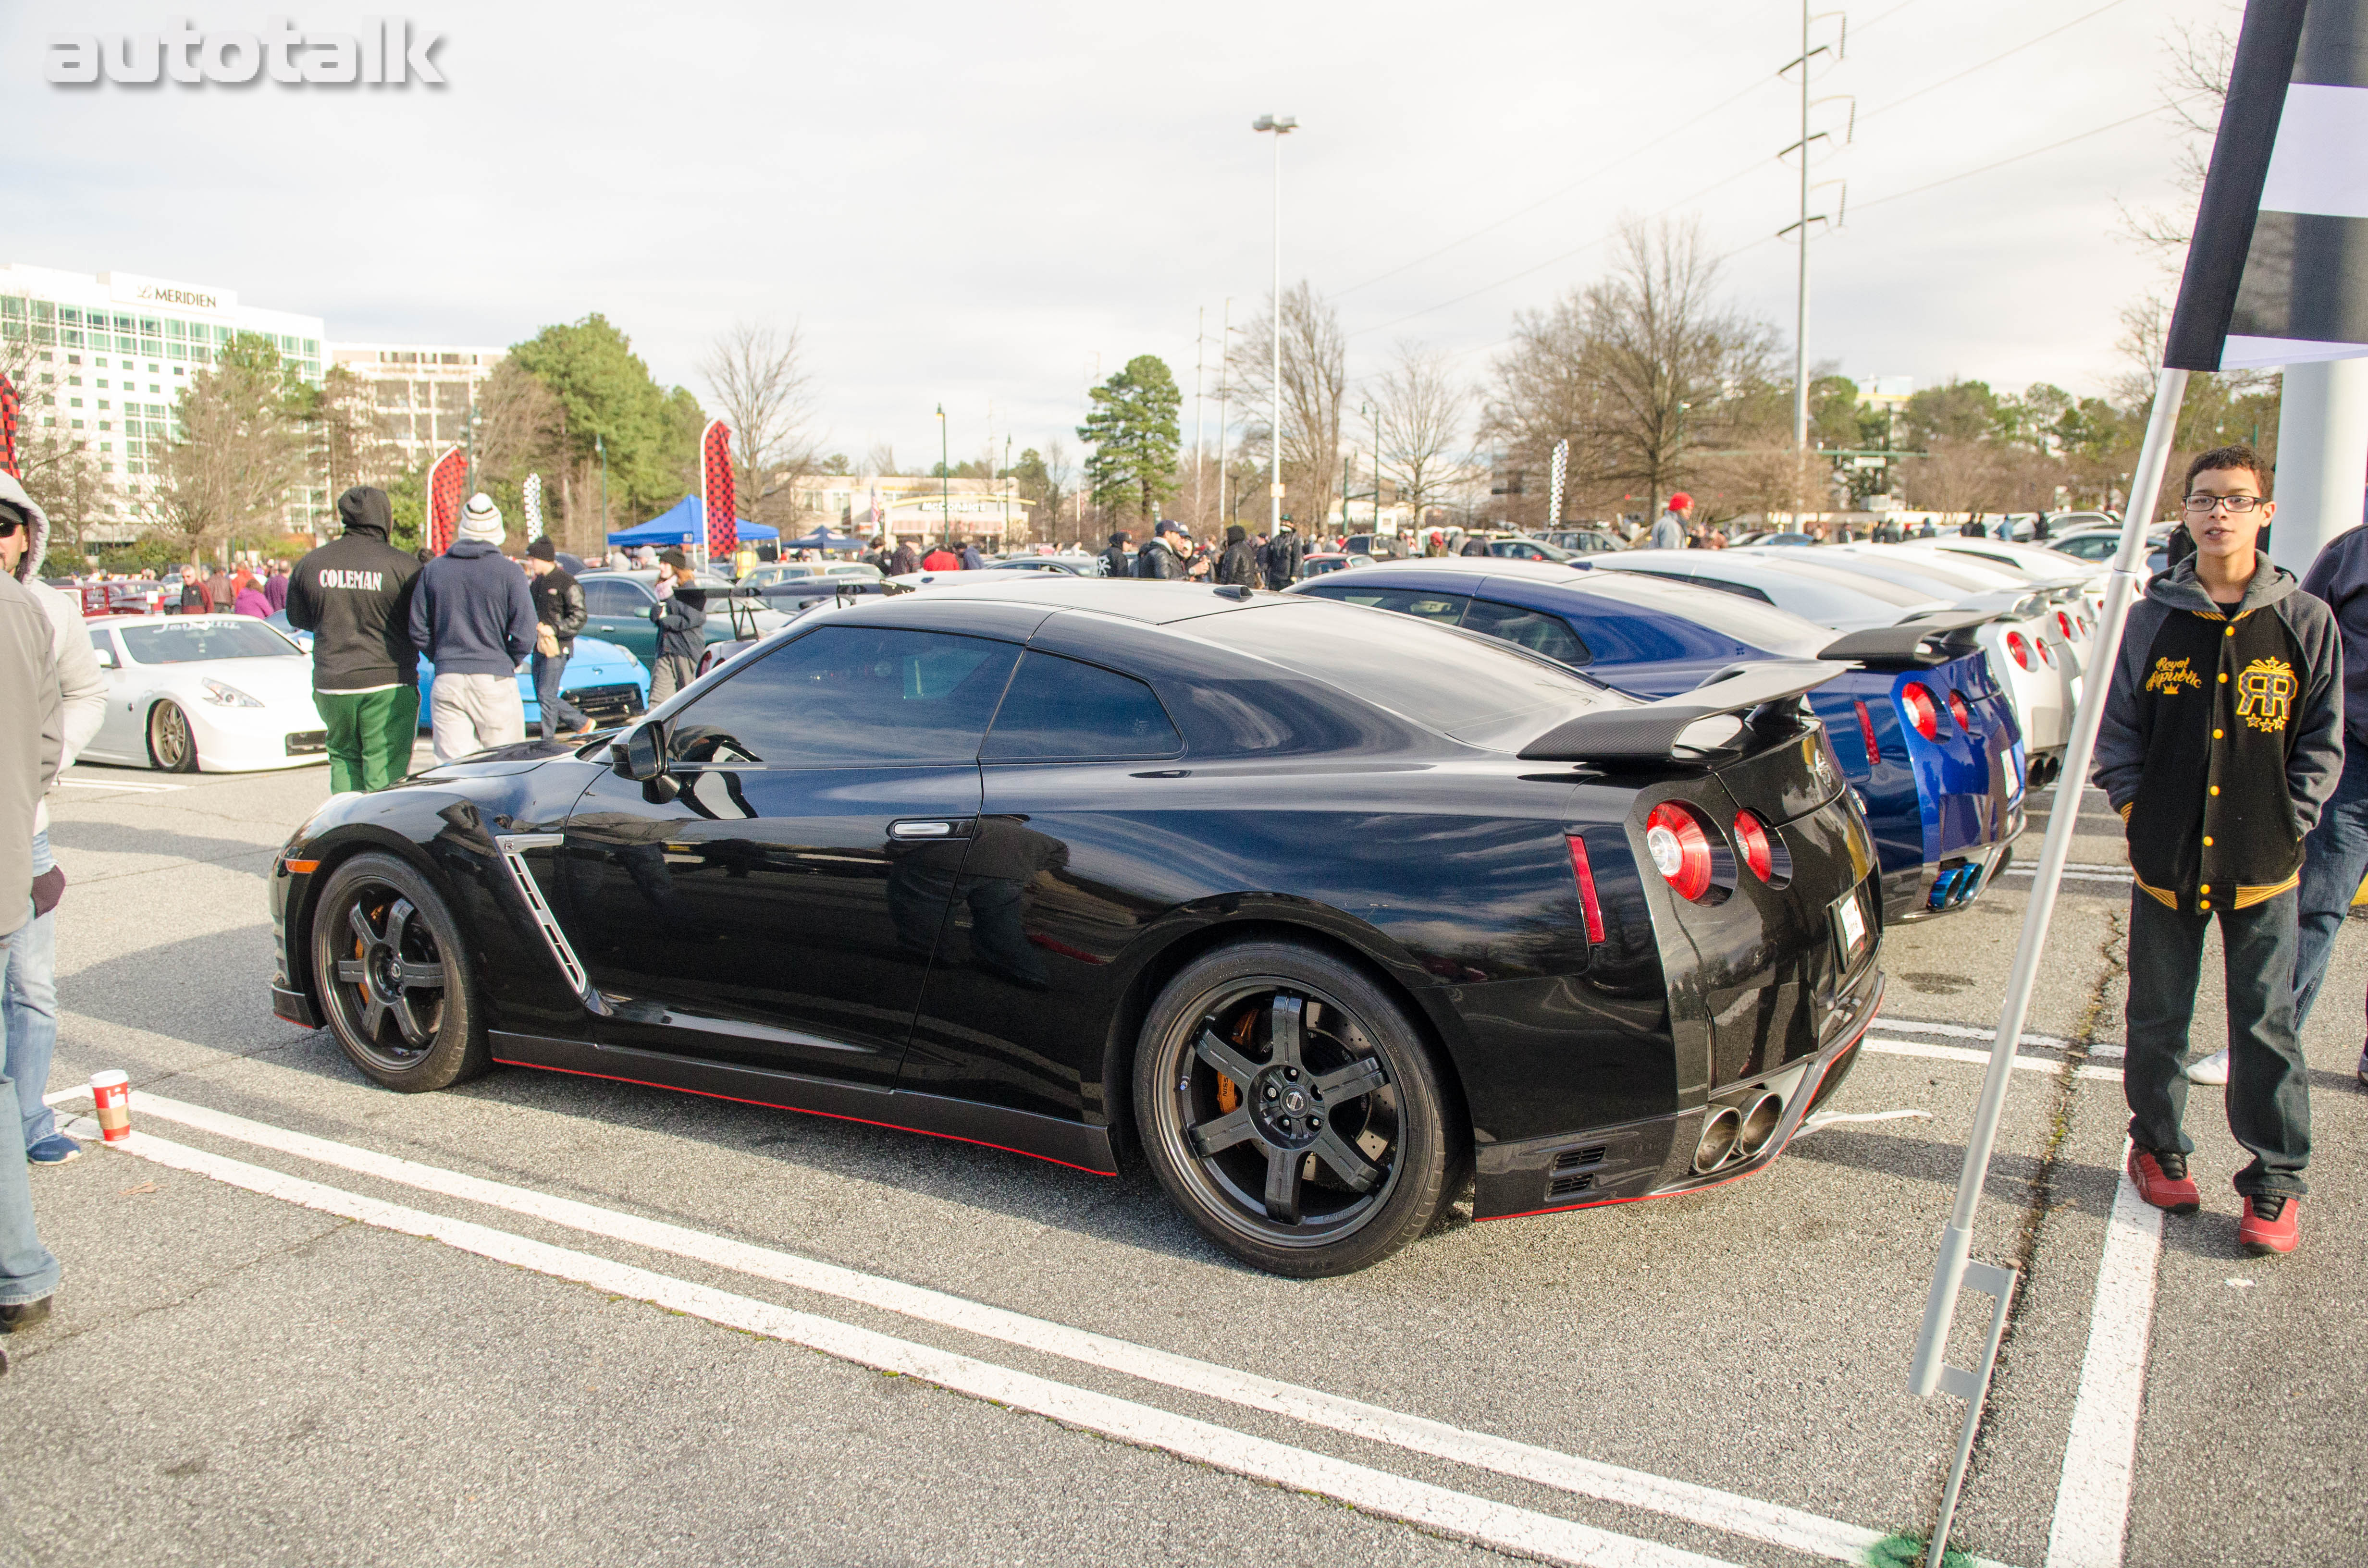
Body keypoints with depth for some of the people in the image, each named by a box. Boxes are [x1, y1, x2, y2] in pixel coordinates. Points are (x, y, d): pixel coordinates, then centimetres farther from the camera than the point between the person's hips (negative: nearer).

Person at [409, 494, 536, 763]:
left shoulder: (433, 570, 6)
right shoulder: (509, 573, -5)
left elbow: (418, 631, 7)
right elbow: (524, 635, -9)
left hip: (447, 683, 3)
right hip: (496, 681, -3)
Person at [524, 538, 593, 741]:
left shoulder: (567, 582, -10)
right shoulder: (536, 582, 15)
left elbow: (580, 616, -15)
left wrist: (554, 629, -22)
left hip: (558, 647, -8)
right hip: (539, 647, 8)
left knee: (546, 695, -10)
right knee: (541, 696, 9)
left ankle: (547, 740, -2)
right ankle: (583, 722, 20)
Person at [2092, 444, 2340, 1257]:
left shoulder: (2305, 621, 0)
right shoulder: (2153, 618, 1)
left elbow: (2322, 740, 6)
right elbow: (2115, 725, 8)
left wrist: (2289, 822, -2)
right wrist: (2136, 805, -1)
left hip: (2264, 867, -1)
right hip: (2165, 861, 1)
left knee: (2266, 1026, 3)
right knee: (2157, 1020, 11)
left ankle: (2276, 1182, 16)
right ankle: (2159, 1148, 29)